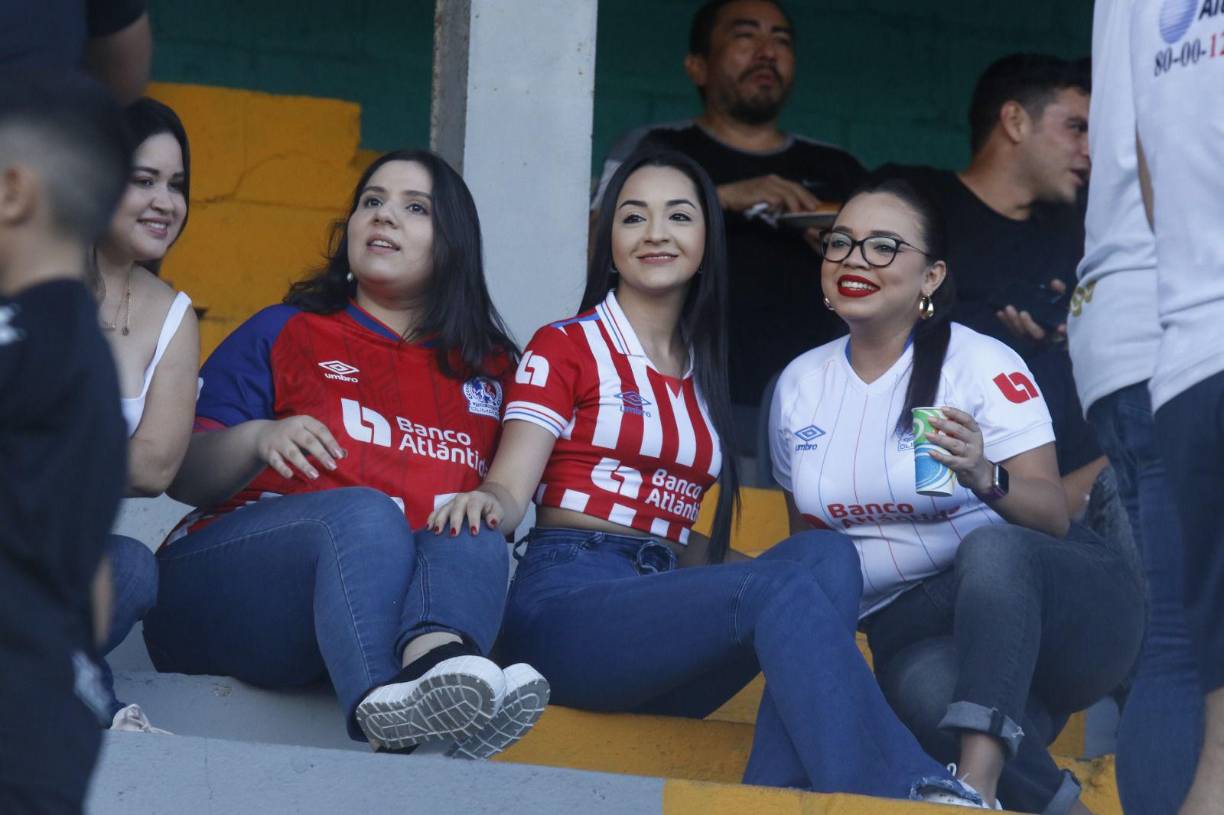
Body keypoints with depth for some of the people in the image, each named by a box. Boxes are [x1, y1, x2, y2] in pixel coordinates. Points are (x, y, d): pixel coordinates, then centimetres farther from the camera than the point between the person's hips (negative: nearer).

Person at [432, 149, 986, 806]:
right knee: (780, 591, -30)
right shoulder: (566, 347, 6)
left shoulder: (703, 377, 24)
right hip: (565, 598, -6)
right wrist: (481, 503, -31)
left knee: (824, 555, -22)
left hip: (660, 606, 6)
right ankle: (899, 793, -40)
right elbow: (509, 491, -6)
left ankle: (780, 791, -38)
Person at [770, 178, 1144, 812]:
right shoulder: (799, 385, 9)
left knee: (989, 547, -40)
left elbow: (1053, 516, -15)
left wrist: (986, 478, -35)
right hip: (911, 628, 2)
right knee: (925, 688, -38)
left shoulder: (982, 365, -7)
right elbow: (807, 535, 21)